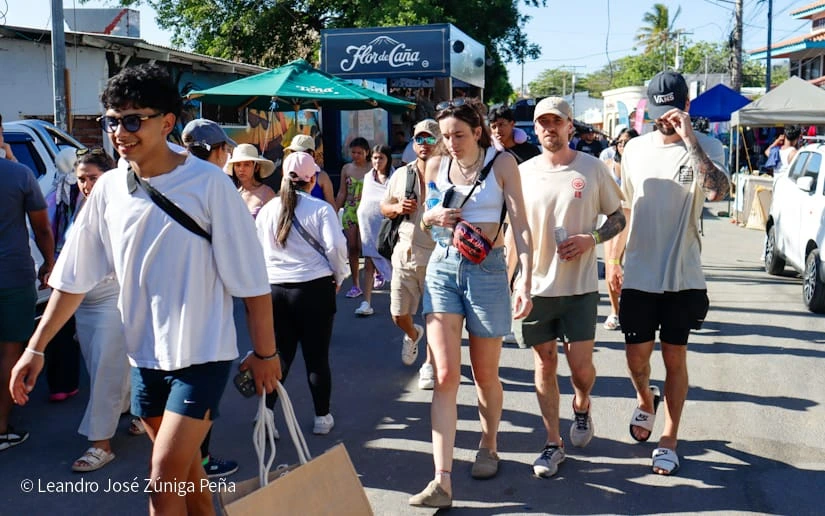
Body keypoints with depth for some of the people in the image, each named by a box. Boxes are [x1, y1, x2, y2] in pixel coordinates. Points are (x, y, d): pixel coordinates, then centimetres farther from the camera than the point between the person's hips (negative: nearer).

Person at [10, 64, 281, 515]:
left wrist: (265, 352, -7)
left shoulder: (209, 184, -16)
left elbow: (250, 278, -11)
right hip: (144, 354, 5)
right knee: (184, 469, 17)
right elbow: (74, 276, 7)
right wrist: (36, 348, 6)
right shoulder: (109, 189, -1)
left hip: (201, 355, -5)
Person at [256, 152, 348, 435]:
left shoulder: (268, 209, 5)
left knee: (281, 352, 14)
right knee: (317, 355, 7)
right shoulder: (321, 209, -7)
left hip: (274, 288, 3)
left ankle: (266, 409, 2)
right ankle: (322, 417, 17)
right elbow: (335, 247, -12)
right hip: (314, 287, -3)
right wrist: (338, 276, 4)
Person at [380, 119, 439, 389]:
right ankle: (413, 335, 43)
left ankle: (429, 365, 21)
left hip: (437, 254, -4)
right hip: (405, 252, 4)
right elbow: (384, 207, 18)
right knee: (399, 314, 10)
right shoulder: (401, 174, 9)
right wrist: (397, 208, -3)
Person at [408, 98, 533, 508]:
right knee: (445, 375, -7)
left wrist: (526, 278, -19)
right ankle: (442, 480, -9)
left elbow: (520, 224, -8)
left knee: (485, 375, 10)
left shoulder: (502, 163, -3)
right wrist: (432, 217, -5)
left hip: (487, 270, -2)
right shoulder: (436, 166, 6)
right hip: (442, 267, 2)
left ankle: (488, 446, 37)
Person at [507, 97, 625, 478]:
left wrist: (591, 239, -14)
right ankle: (553, 443, 19)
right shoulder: (524, 172, 5)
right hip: (536, 286, 2)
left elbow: (618, 218, 5)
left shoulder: (592, 168, -1)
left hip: (580, 286, -2)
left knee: (580, 364, -3)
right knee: (545, 364, 7)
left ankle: (582, 405, 32)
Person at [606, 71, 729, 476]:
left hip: (683, 277, -2)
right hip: (638, 275, 3)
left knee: (675, 358, 5)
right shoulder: (635, 148, 5)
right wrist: (614, 258, 11)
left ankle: (669, 442, 18)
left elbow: (716, 191, -28)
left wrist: (688, 138, -28)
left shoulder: (706, 147, -6)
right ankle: (645, 401, 40)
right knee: (636, 356, 7)